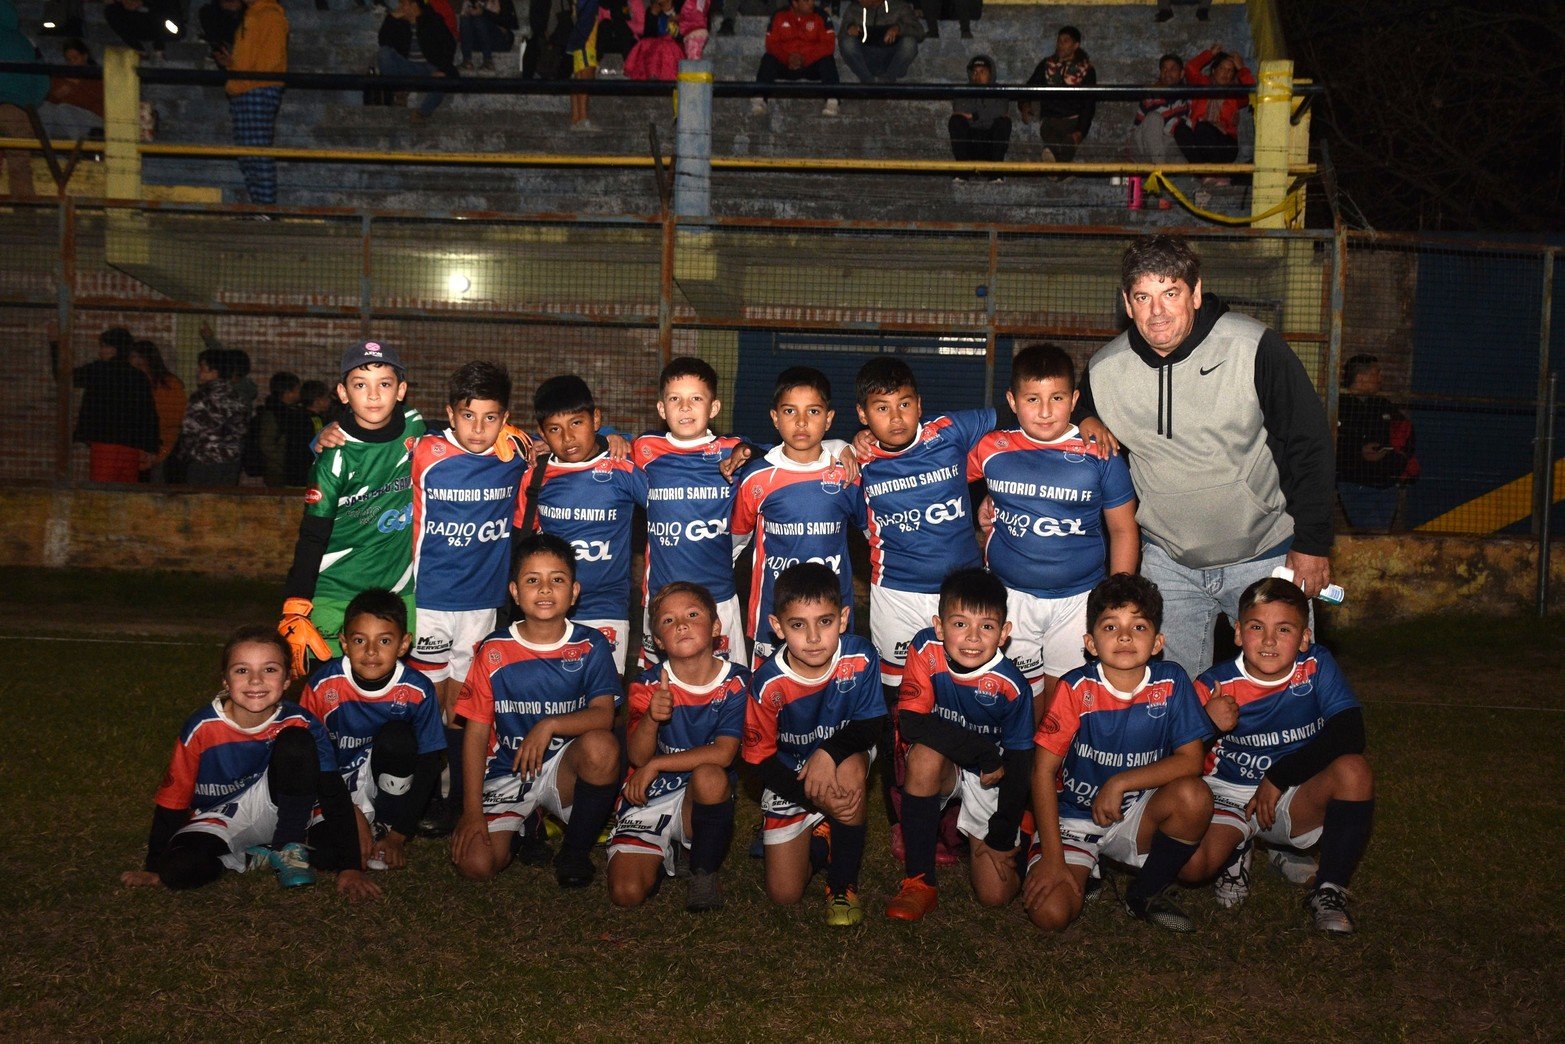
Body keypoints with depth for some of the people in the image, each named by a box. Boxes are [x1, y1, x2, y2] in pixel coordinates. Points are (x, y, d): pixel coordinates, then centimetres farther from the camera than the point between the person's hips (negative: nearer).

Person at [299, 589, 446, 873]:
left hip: (388, 783, 1)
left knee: (396, 735, -30)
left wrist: (399, 834, -14)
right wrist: (352, 814, -15)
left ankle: (385, 825, -9)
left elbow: (429, 764, -10)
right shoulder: (324, 684, -17)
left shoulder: (417, 691, -16)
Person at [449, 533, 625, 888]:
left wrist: (549, 725, -31)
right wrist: (472, 810, -9)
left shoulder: (591, 646, -2)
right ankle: (525, 826, 17)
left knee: (601, 746, -34)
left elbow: (603, 715, -14)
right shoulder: (494, 651, -2)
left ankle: (576, 850, -9)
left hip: (565, 768, 0)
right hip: (506, 774, 0)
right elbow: (476, 731, -3)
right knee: (474, 864, -21)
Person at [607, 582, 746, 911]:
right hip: (648, 799, 1)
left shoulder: (736, 682, -8)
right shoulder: (648, 684, -6)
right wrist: (651, 719, -34)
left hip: (702, 802, -1)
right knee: (626, 893, -19)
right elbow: (637, 756, -13)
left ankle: (704, 873, -11)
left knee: (710, 776, -36)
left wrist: (656, 765, -19)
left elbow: (723, 753, -19)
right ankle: (662, 855, 18)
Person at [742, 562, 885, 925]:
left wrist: (828, 753, -34)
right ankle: (819, 835, 27)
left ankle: (843, 885, -15)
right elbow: (760, 758, -15)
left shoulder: (860, 658, -24)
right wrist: (814, 799, -25)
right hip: (789, 776, 0)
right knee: (783, 894, -7)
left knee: (850, 769, -38)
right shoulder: (768, 684, -25)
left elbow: (870, 724, -15)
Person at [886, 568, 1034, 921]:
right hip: (940, 771, 1)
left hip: (989, 780, -1)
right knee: (925, 754, -36)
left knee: (995, 894, -11)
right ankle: (919, 880, -21)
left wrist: (1002, 839, -8)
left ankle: (959, 829, 23)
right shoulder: (926, 649, -21)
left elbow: (1018, 763, -13)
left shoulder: (1011, 686, -23)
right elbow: (909, 722, -23)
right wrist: (984, 751, -28)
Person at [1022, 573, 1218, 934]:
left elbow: (1191, 759, -12)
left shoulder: (1171, 683, -9)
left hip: (1138, 816, 2)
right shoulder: (1076, 689, -15)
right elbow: (1043, 770, -14)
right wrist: (1051, 857, -18)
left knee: (1194, 795, -28)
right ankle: (1086, 869, 14)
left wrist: (1120, 782, -22)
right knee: (1050, 913, -24)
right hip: (1072, 819, -2)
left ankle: (1145, 894, -3)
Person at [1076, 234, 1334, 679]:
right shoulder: (1104, 370, -7)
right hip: (1167, 560, 3)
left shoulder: (1256, 349, -17)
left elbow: (1309, 445, -9)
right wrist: (1085, 421, -8)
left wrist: (1312, 543, -7)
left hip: (1265, 558, -2)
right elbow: (1081, 408, 17)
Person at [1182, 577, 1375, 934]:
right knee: (1189, 866, -30)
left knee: (1353, 770, -30)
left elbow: (1349, 735, -18)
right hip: (1229, 797, -1)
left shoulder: (1317, 666, -8)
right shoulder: (1214, 686, -11)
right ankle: (1238, 849, 10)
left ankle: (1329, 891, -10)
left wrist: (1277, 779, -20)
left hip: (1295, 800, 1)